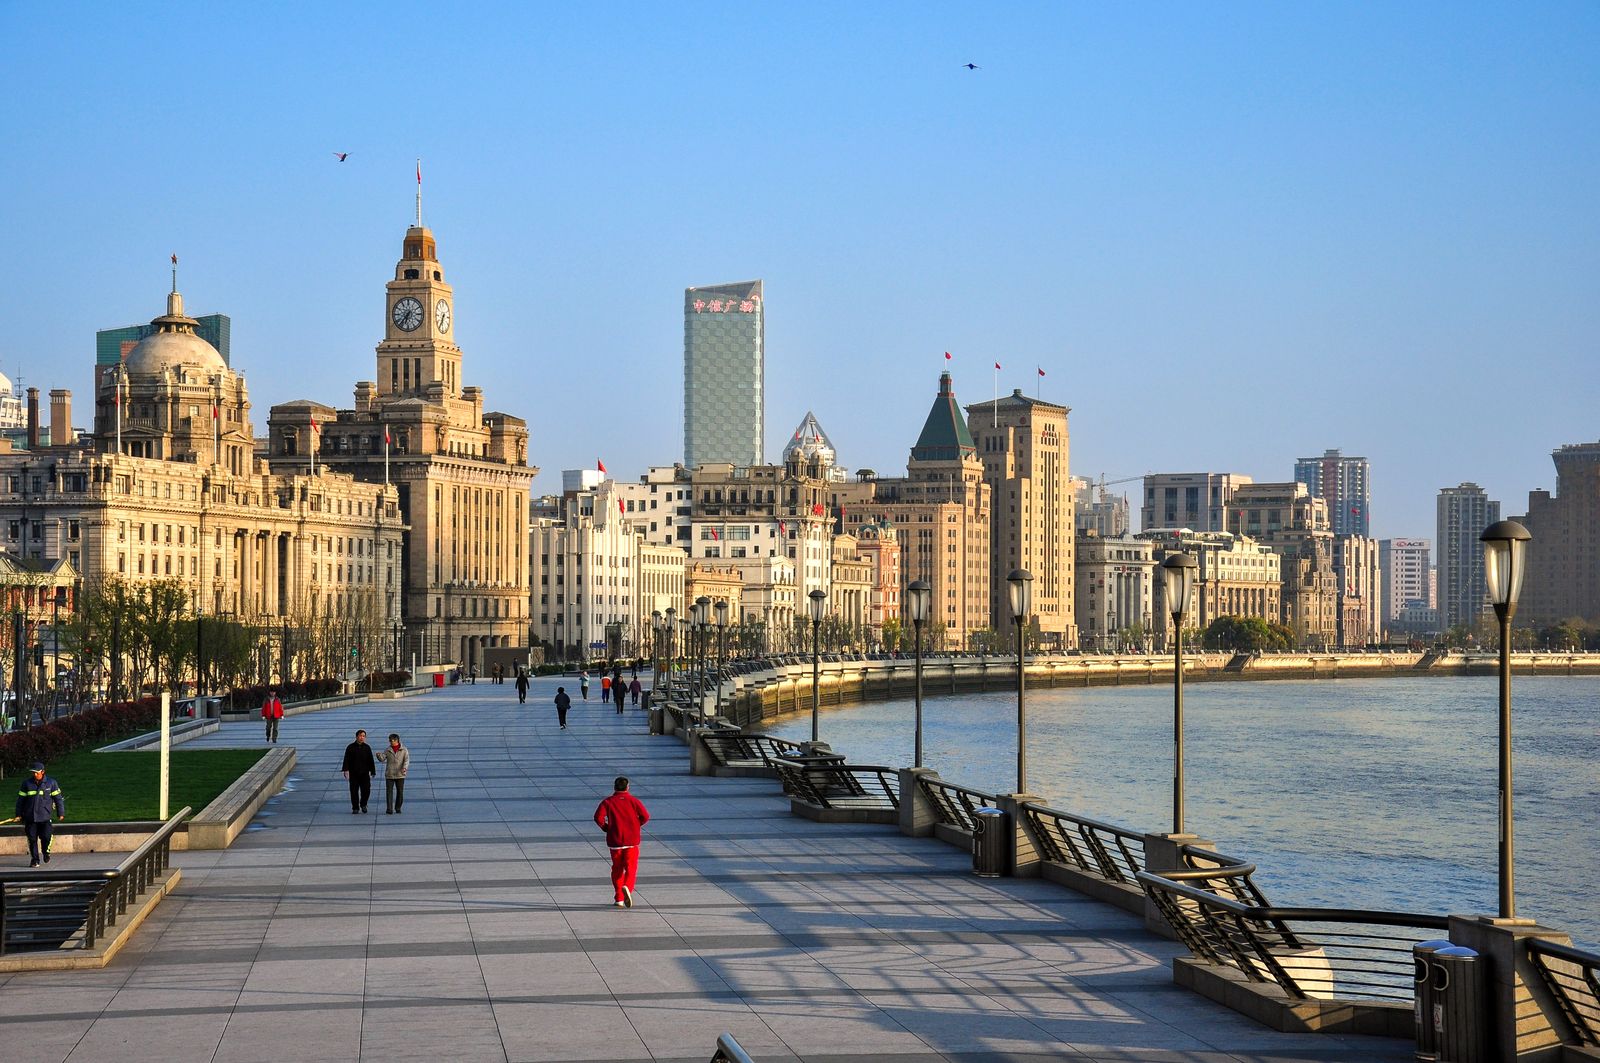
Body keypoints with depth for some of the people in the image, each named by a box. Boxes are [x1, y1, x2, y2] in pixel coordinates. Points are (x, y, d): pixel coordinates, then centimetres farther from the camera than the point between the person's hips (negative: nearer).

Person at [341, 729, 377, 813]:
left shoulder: (367, 747, 7)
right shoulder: (350, 747, 2)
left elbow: (371, 761, 9)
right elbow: (346, 760, -2)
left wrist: (372, 771, 5)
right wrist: (346, 770, -14)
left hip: (364, 773, 1)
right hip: (353, 774, -1)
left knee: (366, 790, -6)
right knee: (354, 791, 1)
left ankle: (363, 804, 18)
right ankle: (355, 808, 10)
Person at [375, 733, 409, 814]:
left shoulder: (404, 750, 3)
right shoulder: (387, 750, 7)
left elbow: (406, 760, -5)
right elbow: (382, 759, -3)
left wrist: (405, 767, -23)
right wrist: (379, 755, -25)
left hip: (400, 775, 0)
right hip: (389, 774, 0)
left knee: (400, 792, 4)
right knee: (389, 792, -7)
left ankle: (398, 807, 19)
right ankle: (389, 809, -9)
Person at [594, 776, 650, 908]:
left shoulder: (608, 802, -1)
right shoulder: (634, 801, 1)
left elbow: (598, 817, -14)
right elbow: (645, 816, -7)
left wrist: (606, 828, 3)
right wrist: (636, 825, 9)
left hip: (615, 841, 1)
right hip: (632, 841, -1)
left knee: (617, 868, 13)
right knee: (631, 868, 2)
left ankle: (619, 899, 11)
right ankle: (627, 887, -28)